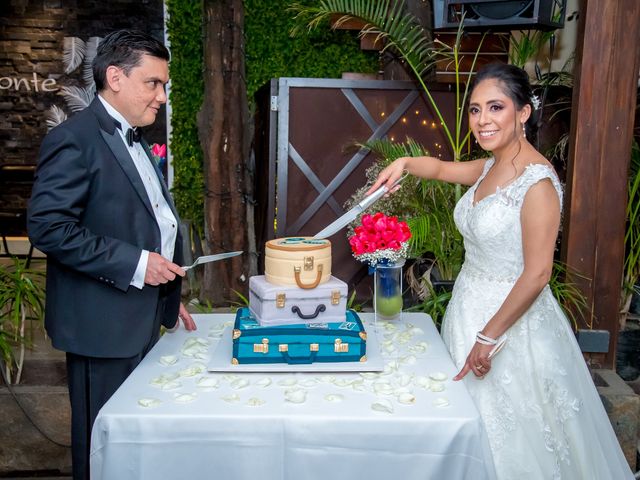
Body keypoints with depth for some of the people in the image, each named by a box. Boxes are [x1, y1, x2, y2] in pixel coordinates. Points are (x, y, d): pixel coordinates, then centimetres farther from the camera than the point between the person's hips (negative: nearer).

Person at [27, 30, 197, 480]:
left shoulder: (134, 141, 16)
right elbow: (48, 226, -20)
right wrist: (133, 265, -21)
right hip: (104, 323, -8)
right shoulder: (75, 139, -12)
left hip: (142, 319, 8)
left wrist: (167, 297, 18)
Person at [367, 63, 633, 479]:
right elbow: (443, 168, 22)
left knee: (512, 430, 8)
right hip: (470, 302, 8)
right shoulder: (491, 168, 4)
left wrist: (489, 337, -20)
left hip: (511, 317, -8)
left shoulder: (537, 181, -21)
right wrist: (405, 163, 2)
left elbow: (536, 274, -23)